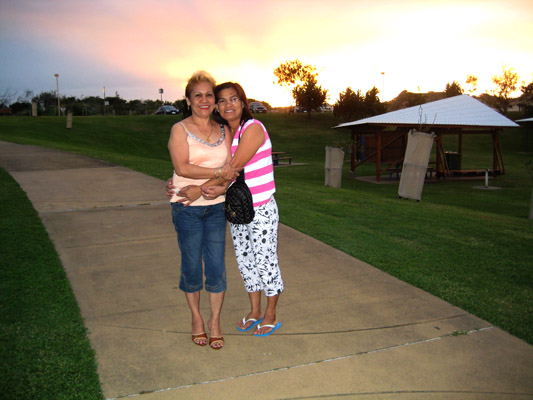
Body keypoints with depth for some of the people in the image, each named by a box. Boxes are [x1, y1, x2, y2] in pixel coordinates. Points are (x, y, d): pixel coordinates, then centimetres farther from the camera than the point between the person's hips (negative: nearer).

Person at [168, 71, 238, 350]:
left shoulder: (223, 132, 8)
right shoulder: (180, 130, -3)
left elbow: (231, 173, 0)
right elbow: (182, 167, -16)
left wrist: (201, 188, -15)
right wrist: (219, 172, -17)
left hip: (216, 206, 3)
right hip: (186, 208, -3)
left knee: (216, 264, 2)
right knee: (191, 264, 6)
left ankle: (215, 320, 19)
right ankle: (196, 318, 26)